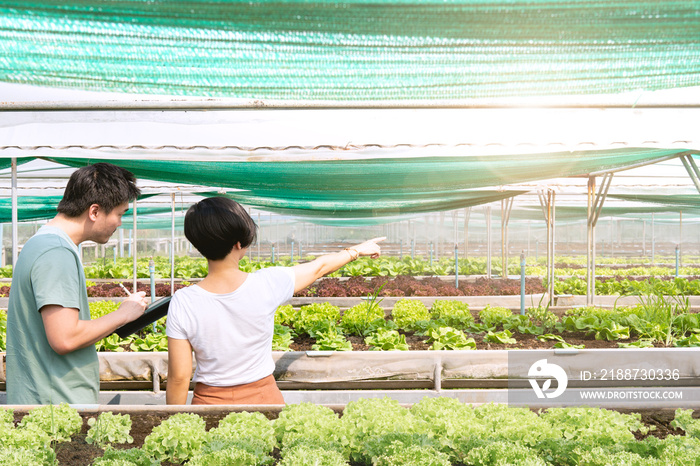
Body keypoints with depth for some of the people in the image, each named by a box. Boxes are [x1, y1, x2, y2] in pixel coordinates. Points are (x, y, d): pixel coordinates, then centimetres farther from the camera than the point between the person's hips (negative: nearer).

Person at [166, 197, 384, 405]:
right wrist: (357, 251, 21)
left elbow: (178, 378, -12)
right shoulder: (267, 284, -17)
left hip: (209, 401, 0)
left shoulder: (183, 303, -18)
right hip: (264, 397, 0)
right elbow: (319, 267, 2)